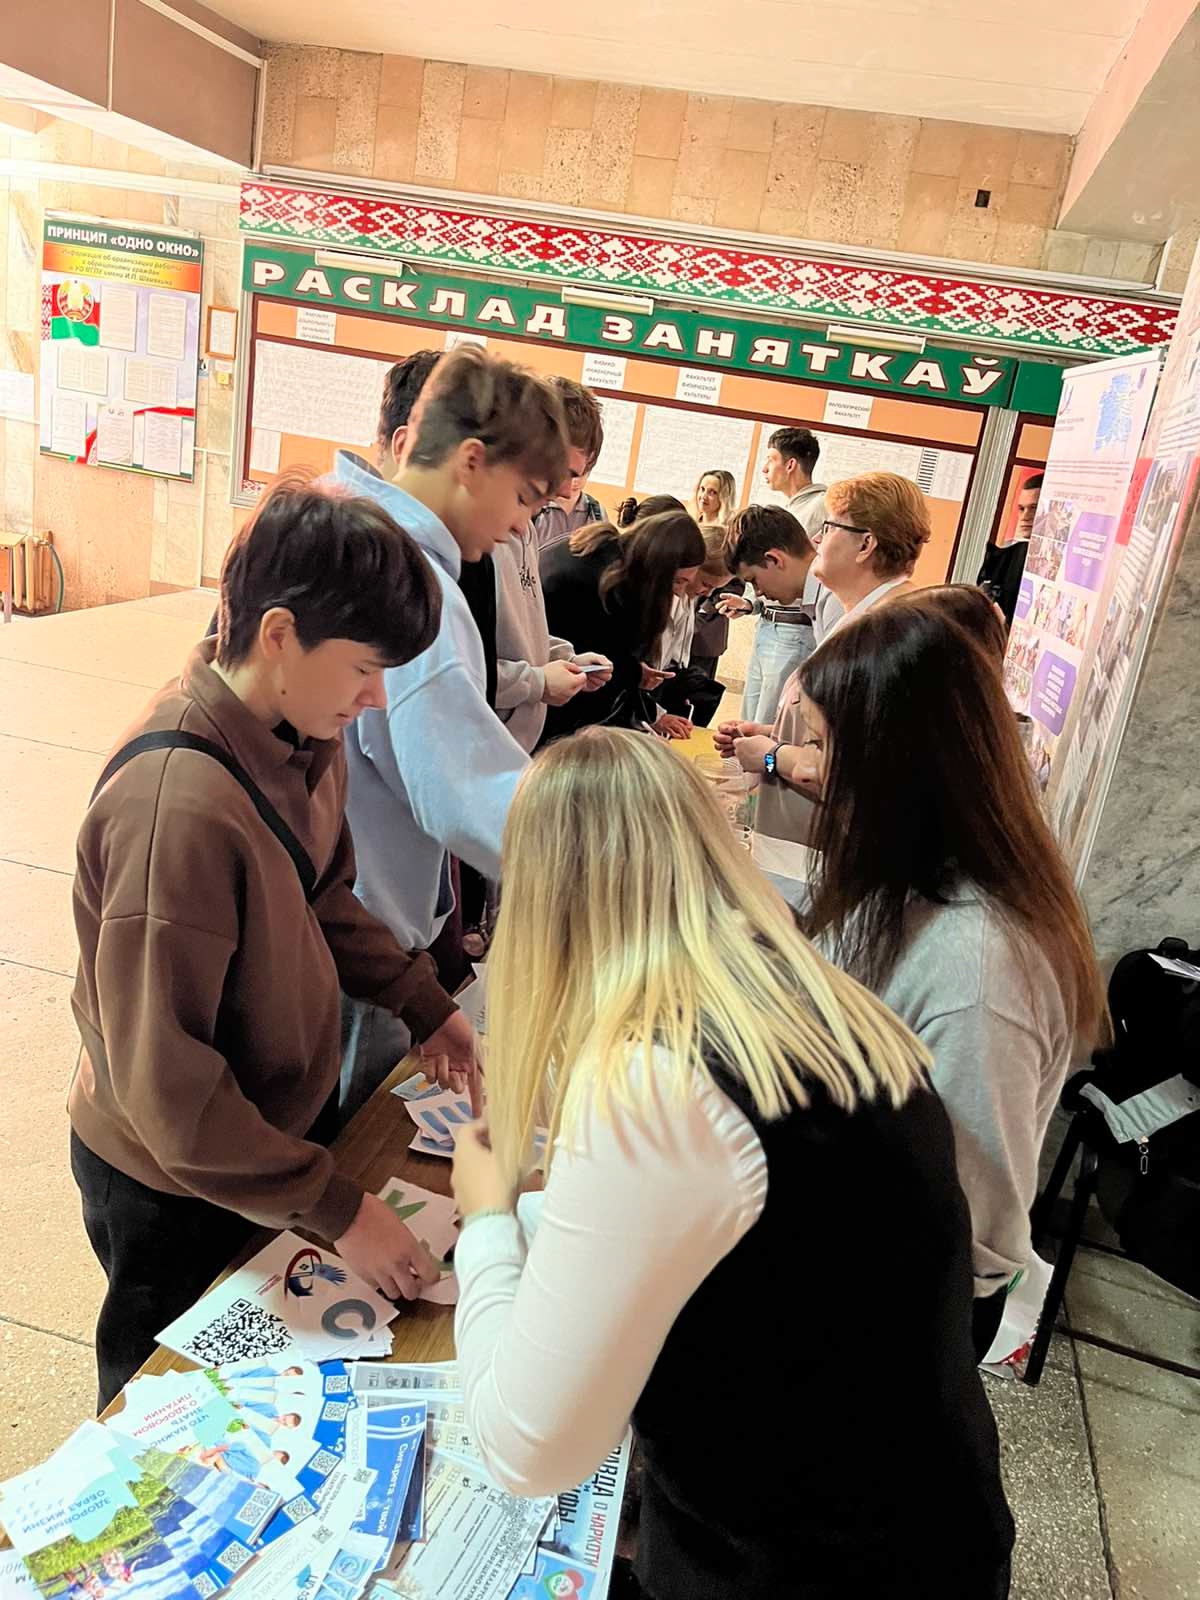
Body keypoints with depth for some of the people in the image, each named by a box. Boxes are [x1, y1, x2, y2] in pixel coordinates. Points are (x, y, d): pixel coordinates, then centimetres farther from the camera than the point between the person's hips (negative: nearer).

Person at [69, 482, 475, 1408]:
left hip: (287, 1114, 7)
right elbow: (166, 1089, -30)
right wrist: (338, 1210, -24)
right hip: (178, 1184, -7)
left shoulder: (303, 733, -11)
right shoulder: (181, 808, -36)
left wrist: (424, 1004, -5)